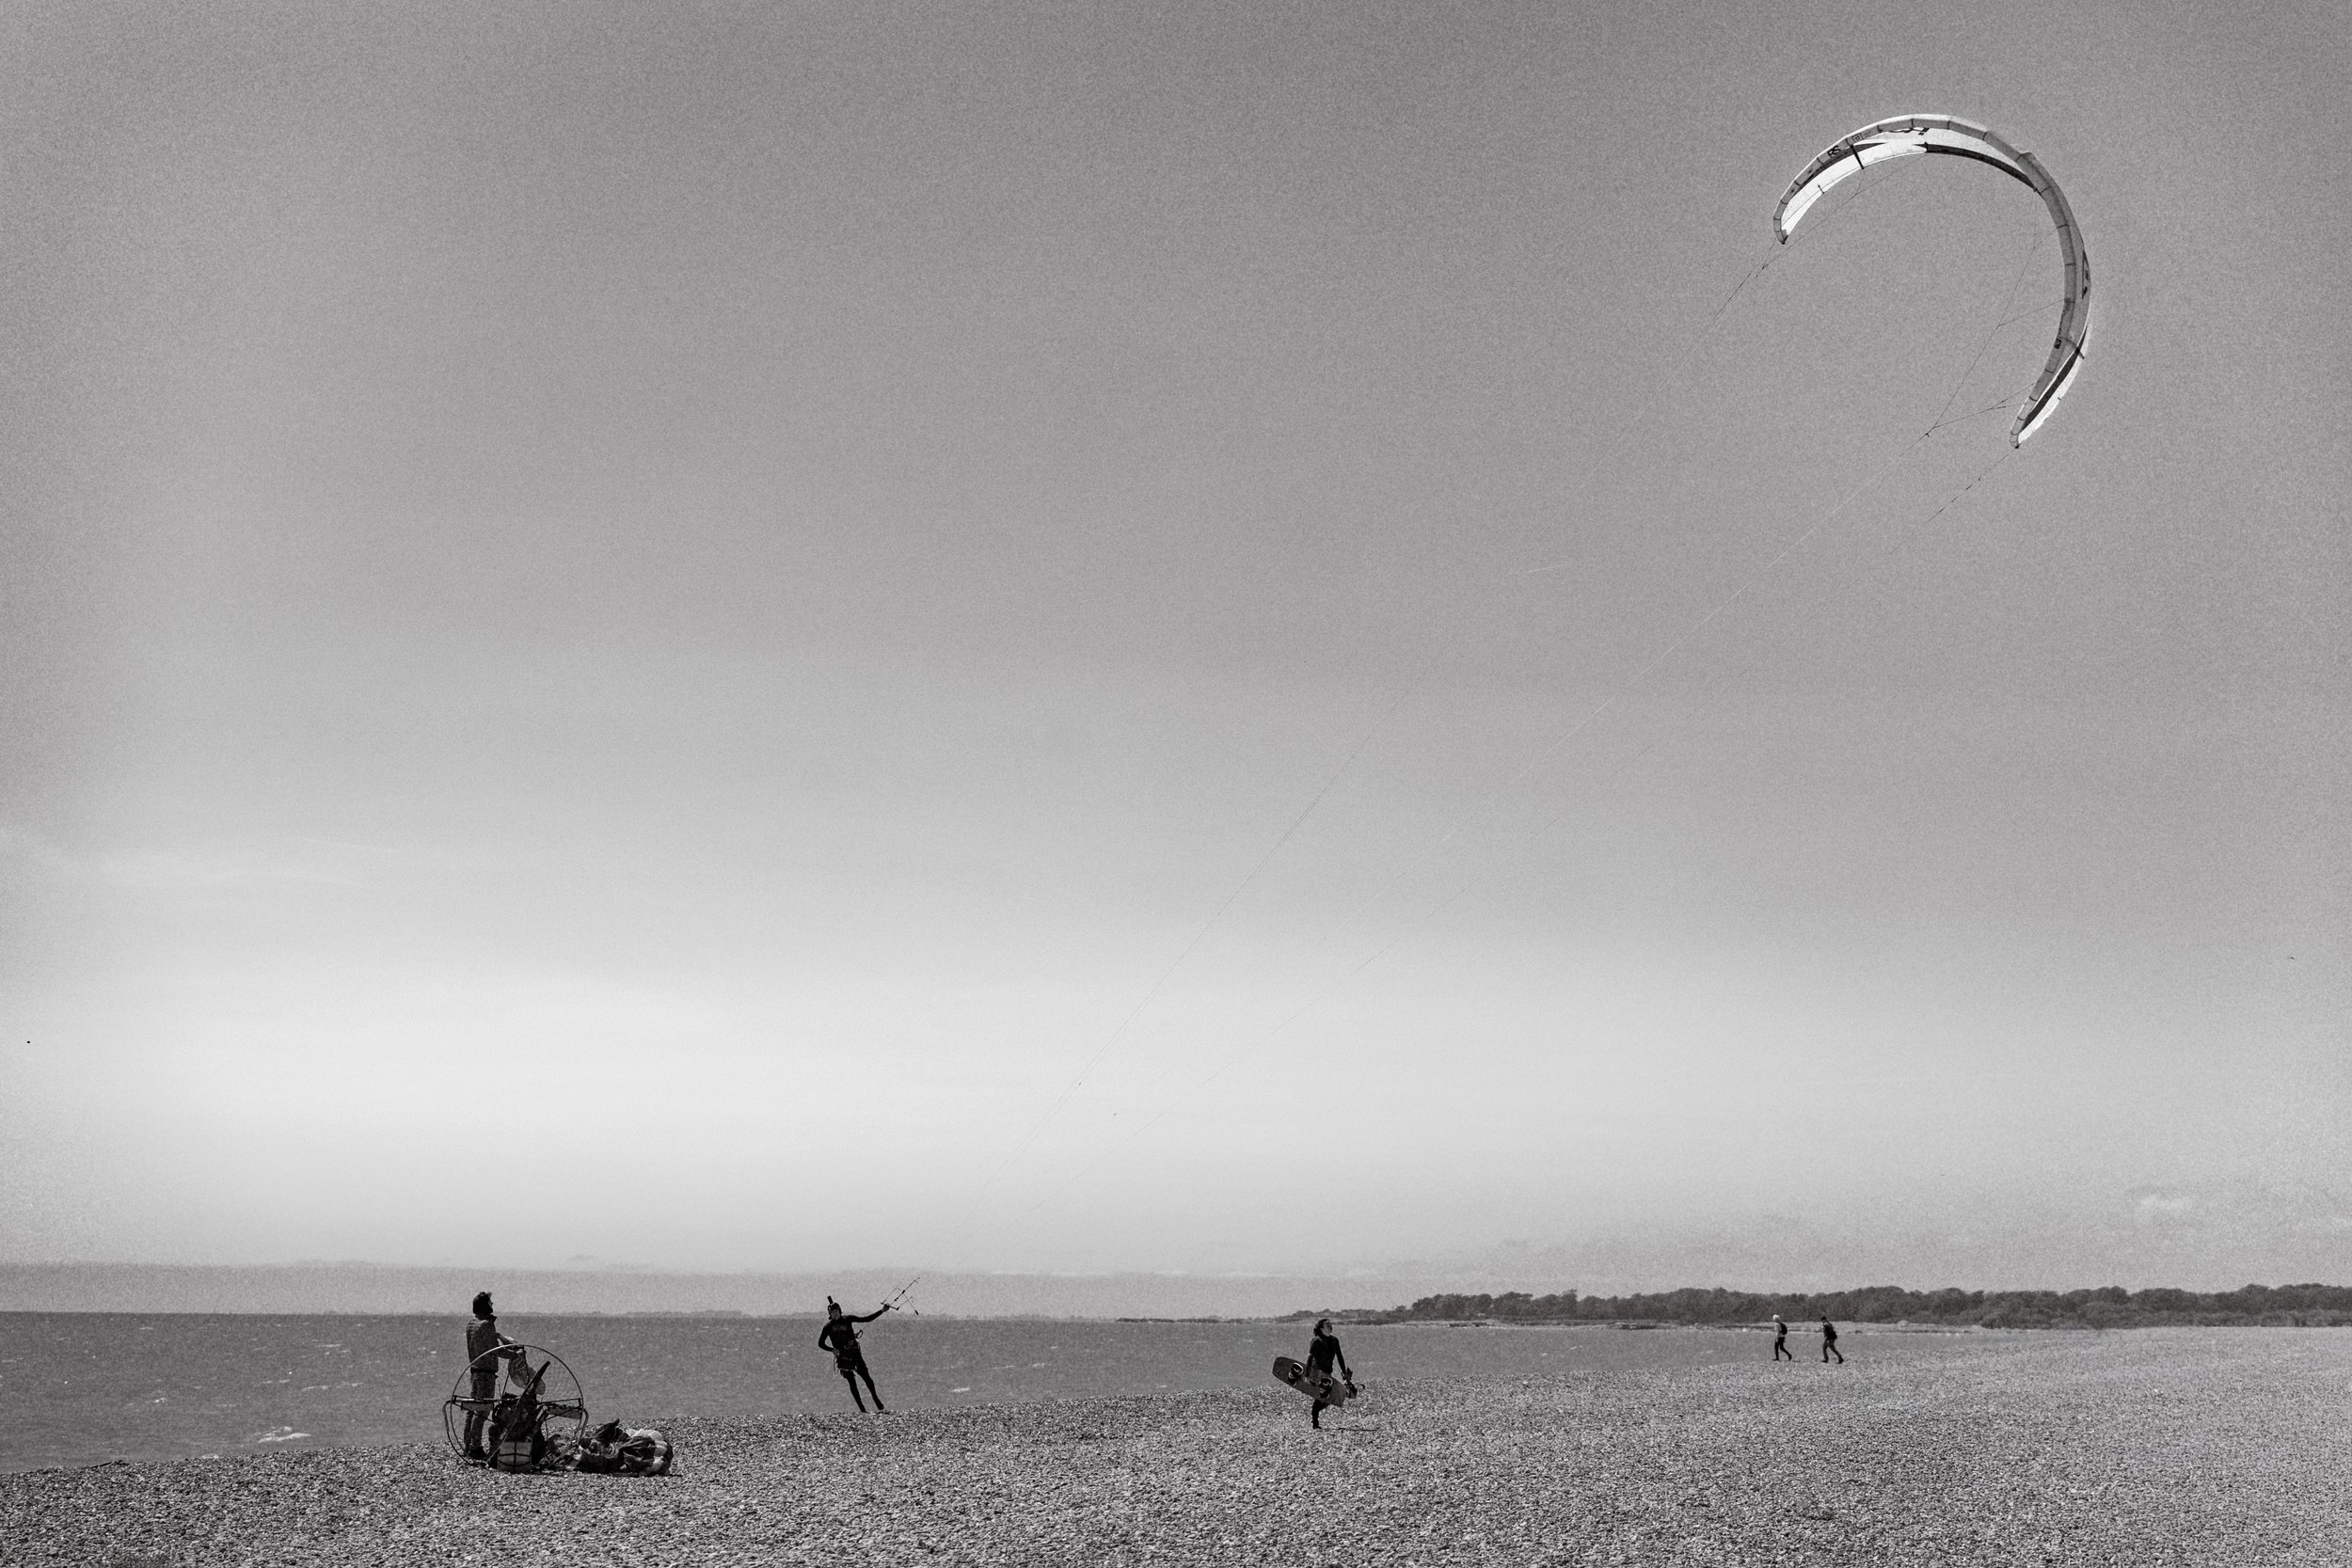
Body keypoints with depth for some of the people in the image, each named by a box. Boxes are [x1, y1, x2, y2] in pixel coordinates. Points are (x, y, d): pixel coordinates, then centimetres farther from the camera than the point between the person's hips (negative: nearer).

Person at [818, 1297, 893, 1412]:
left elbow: (867, 1319, 5)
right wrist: (833, 1350, -12)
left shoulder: (847, 1319, 3)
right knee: (852, 1383, -6)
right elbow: (820, 1343, 4)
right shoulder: (828, 1326, -2)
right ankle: (862, 1410, -3)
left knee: (867, 1379, -1)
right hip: (842, 1356, -2)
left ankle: (879, 1406, 9)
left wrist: (882, 1311, -2)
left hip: (855, 1353, 2)